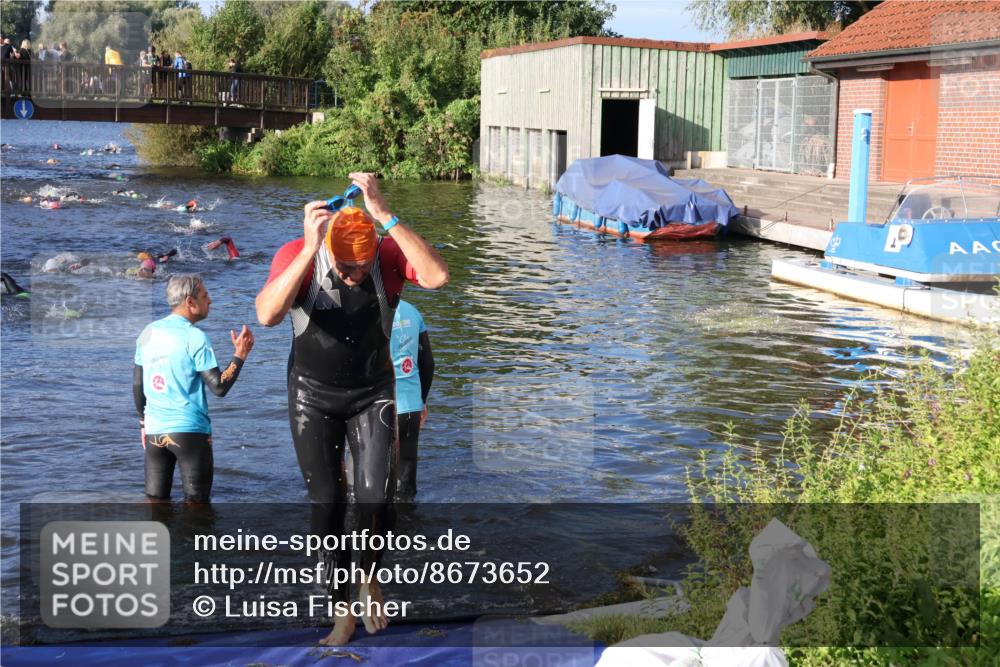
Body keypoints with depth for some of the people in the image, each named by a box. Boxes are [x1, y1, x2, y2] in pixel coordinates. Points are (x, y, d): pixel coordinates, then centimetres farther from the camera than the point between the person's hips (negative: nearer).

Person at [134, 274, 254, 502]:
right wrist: (240, 355, -5)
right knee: (196, 501, 5)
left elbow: (137, 385, 12)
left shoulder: (148, 333, 7)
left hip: (154, 430, 6)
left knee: (155, 500, 11)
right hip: (190, 431, -5)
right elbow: (219, 387, -14)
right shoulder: (195, 337, -11)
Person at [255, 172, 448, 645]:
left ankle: (370, 577, 21)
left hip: (373, 393, 0)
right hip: (313, 395, 0)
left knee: (375, 496, -10)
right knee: (326, 502, 1)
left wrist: (385, 216, -43)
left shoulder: (389, 254, -19)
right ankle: (344, 610, 16)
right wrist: (310, 250, -47)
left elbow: (438, 277, -39)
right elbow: (267, 315, -39)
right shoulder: (296, 256, -22)